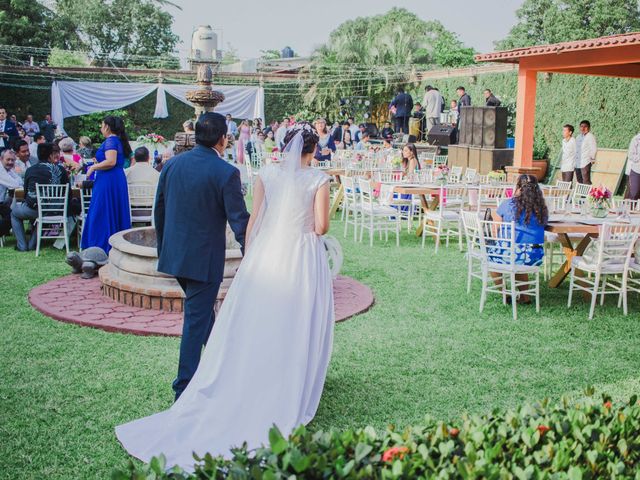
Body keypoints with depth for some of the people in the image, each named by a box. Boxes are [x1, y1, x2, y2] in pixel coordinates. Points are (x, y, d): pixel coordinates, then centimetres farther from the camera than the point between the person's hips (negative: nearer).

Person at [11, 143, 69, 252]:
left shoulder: (30, 170, 1)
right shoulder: (60, 169, 0)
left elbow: (26, 193, 10)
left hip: (32, 210, -2)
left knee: (14, 211, 30)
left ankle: (22, 246, 23)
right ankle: (32, 244, 29)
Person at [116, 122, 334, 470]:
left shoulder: (266, 174, 2)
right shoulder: (319, 180, -5)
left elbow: (253, 221, 1)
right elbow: (321, 226, -10)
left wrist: (249, 258, 9)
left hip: (265, 256, 2)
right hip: (303, 261, -2)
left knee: (253, 328, 10)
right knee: (298, 329, 11)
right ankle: (289, 398, 21)